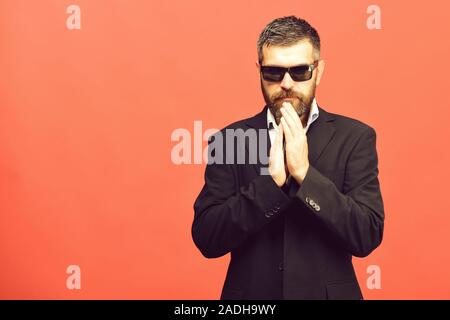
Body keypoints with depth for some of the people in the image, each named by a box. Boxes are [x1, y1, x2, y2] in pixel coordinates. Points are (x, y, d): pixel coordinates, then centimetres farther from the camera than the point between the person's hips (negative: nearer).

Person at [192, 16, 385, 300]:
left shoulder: (354, 137, -7)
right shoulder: (230, 139, -6)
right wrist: (270, 182, -23)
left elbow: (368, 236, -14)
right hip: (249, 291, 0)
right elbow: (206, 239, -12)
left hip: (328, 292, 0)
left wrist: (305, 173, -24)